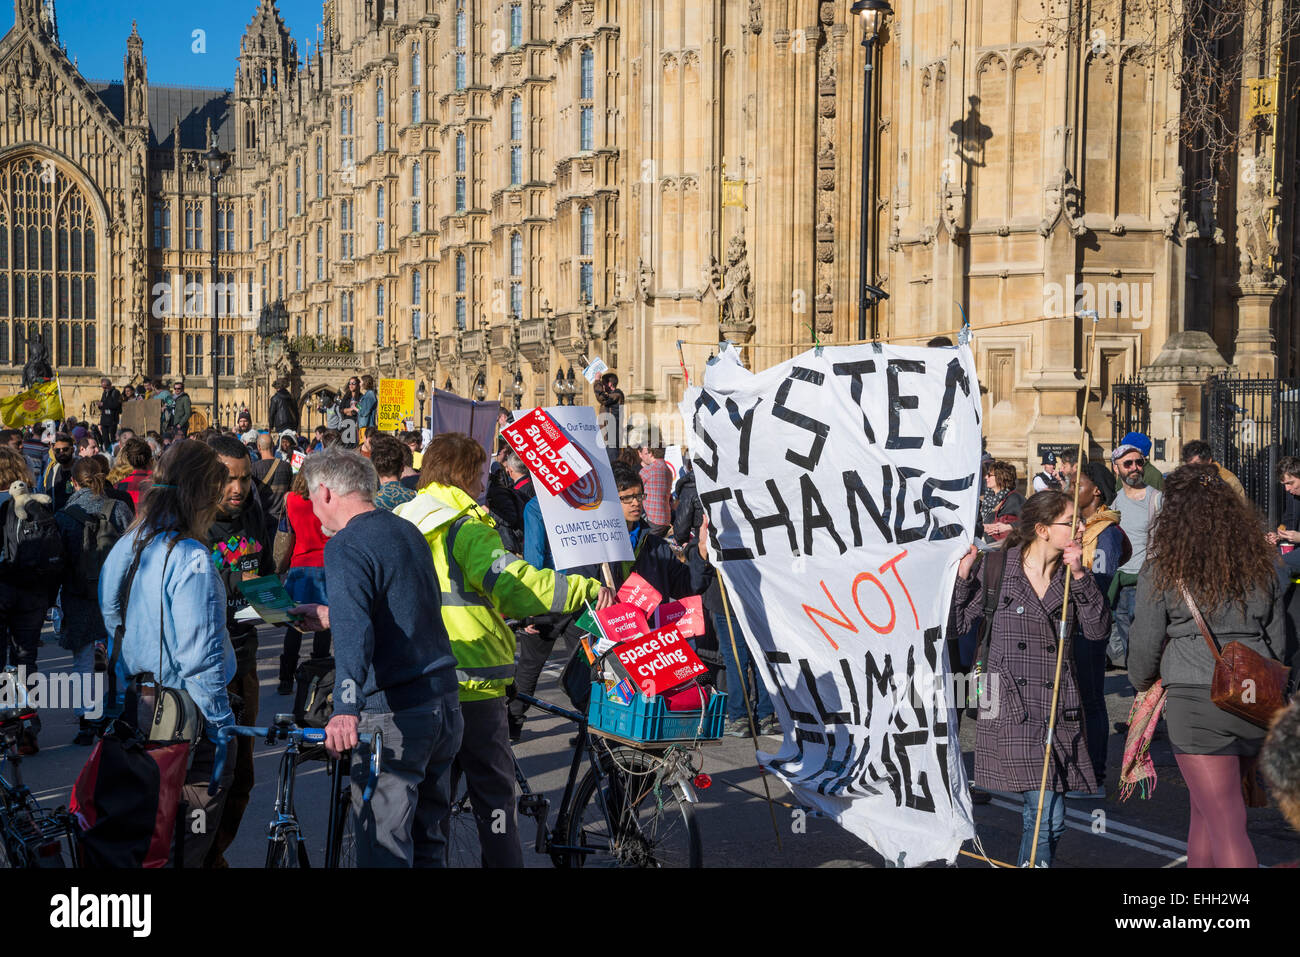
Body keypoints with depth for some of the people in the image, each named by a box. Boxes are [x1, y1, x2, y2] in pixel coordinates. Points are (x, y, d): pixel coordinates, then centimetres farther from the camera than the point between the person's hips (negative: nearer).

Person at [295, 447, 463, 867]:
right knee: (430, 840, 18)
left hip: (395, 714, -8)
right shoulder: (408, 530, 13)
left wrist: (346, 708, -40)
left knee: (385, 848, -2)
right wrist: (335, 616, 35)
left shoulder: (346, 545, -13)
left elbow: (355, 631, -29)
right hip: (445, 702, 9)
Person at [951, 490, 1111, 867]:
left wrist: (1079, 577, -11)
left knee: (1039, 816, 6)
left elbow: (1098, 631, -3)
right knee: (1050, 815, -12)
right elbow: (961, 622, 1)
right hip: (1010, 706, -4)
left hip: (1058, 708, 4)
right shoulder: (998, 566, -2)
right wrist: (962, 575, -13)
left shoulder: (1071, 575, 8)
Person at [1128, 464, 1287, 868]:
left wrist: (1142, 683, 22)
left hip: (1196, 699, -5)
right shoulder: (1259, 564, 10)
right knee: (1205, 809, 21)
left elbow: (1145, 643, 1)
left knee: (1227, 825, -5)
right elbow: (1277, 637, 16)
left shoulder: (1161, 569, -4)